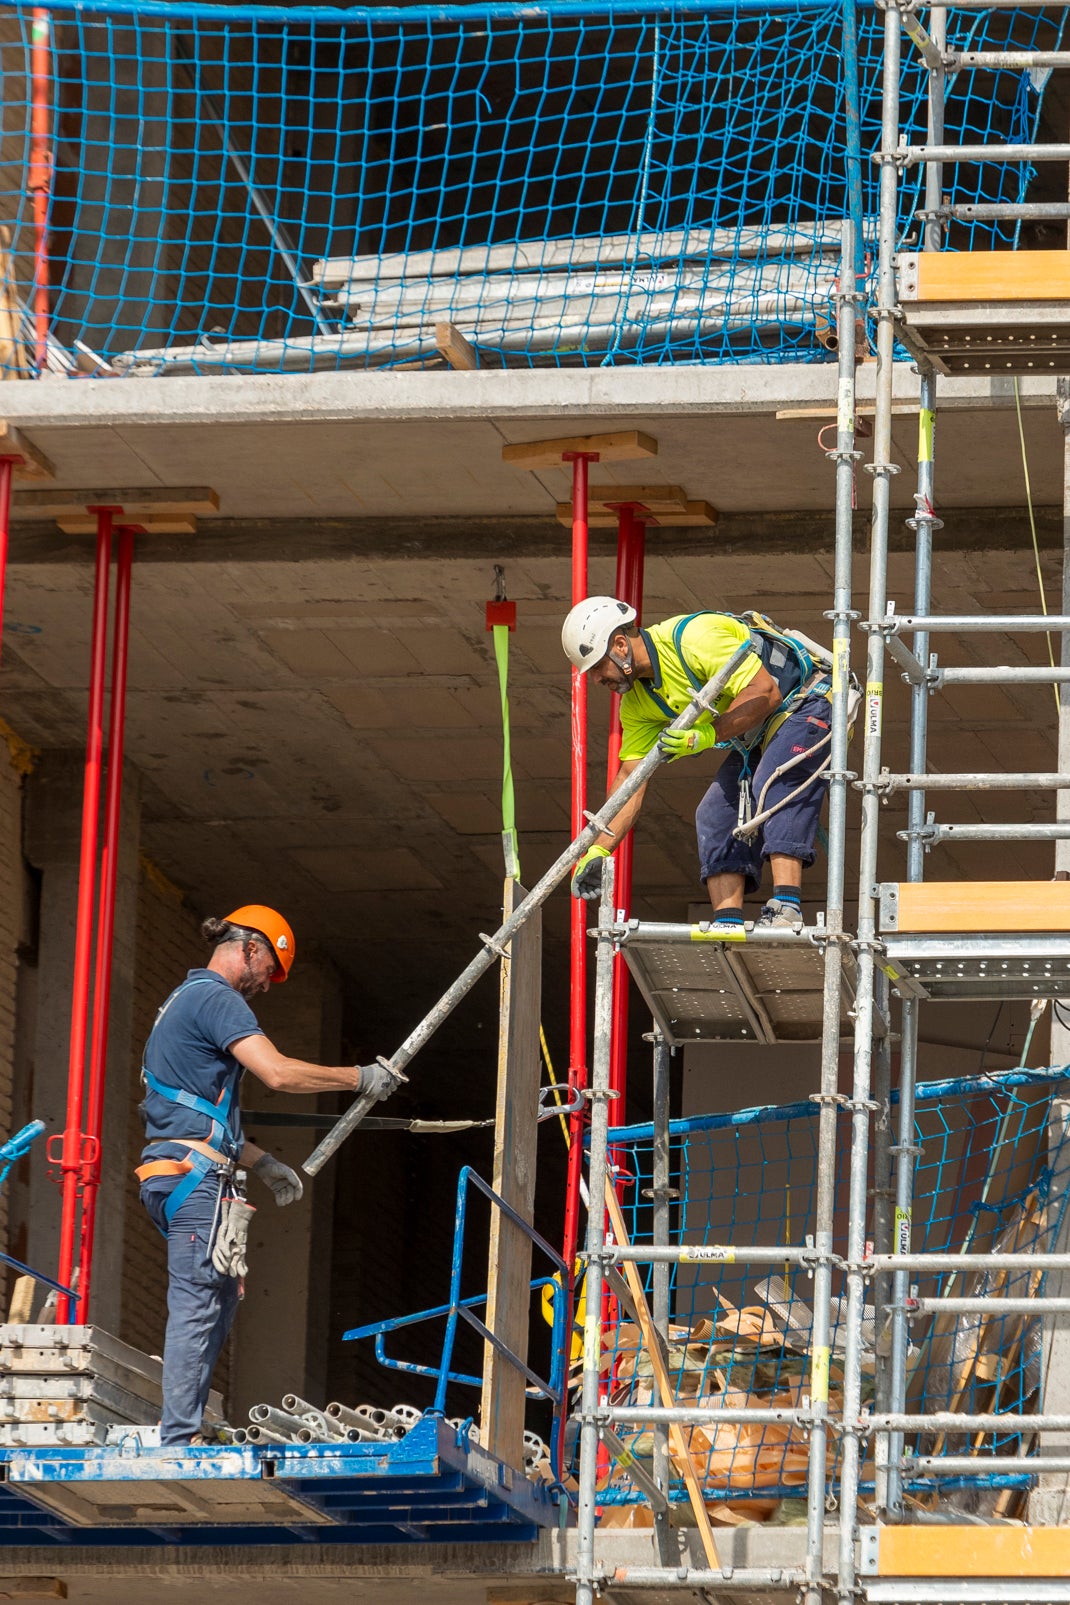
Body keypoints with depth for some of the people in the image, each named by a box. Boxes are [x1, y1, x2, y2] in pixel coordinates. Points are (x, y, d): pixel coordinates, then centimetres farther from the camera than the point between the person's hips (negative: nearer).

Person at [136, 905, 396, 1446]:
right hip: (197, 1174, -10)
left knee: (221, 1297, 13)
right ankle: (180, 1437, -14)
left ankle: (181, 1430, 11)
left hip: (173, 1169, 10)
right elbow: (278, 1072, -20)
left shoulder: (184, 1000, 24)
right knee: (196, 1305, -11)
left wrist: (260, 1162, 26)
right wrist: (358, 1077, -9)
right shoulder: (217, 999, -9)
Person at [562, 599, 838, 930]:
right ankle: (729, 925, -8)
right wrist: (598, 850, -7)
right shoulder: (636, 702, 0)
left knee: (773, 783, -31)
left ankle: (785, 909, -42)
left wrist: (707, 735, -37)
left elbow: (766, 691, -30)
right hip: (758, 736, 9)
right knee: (716, 815, -2)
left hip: (807, 703, -9)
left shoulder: (695, 638, -27)